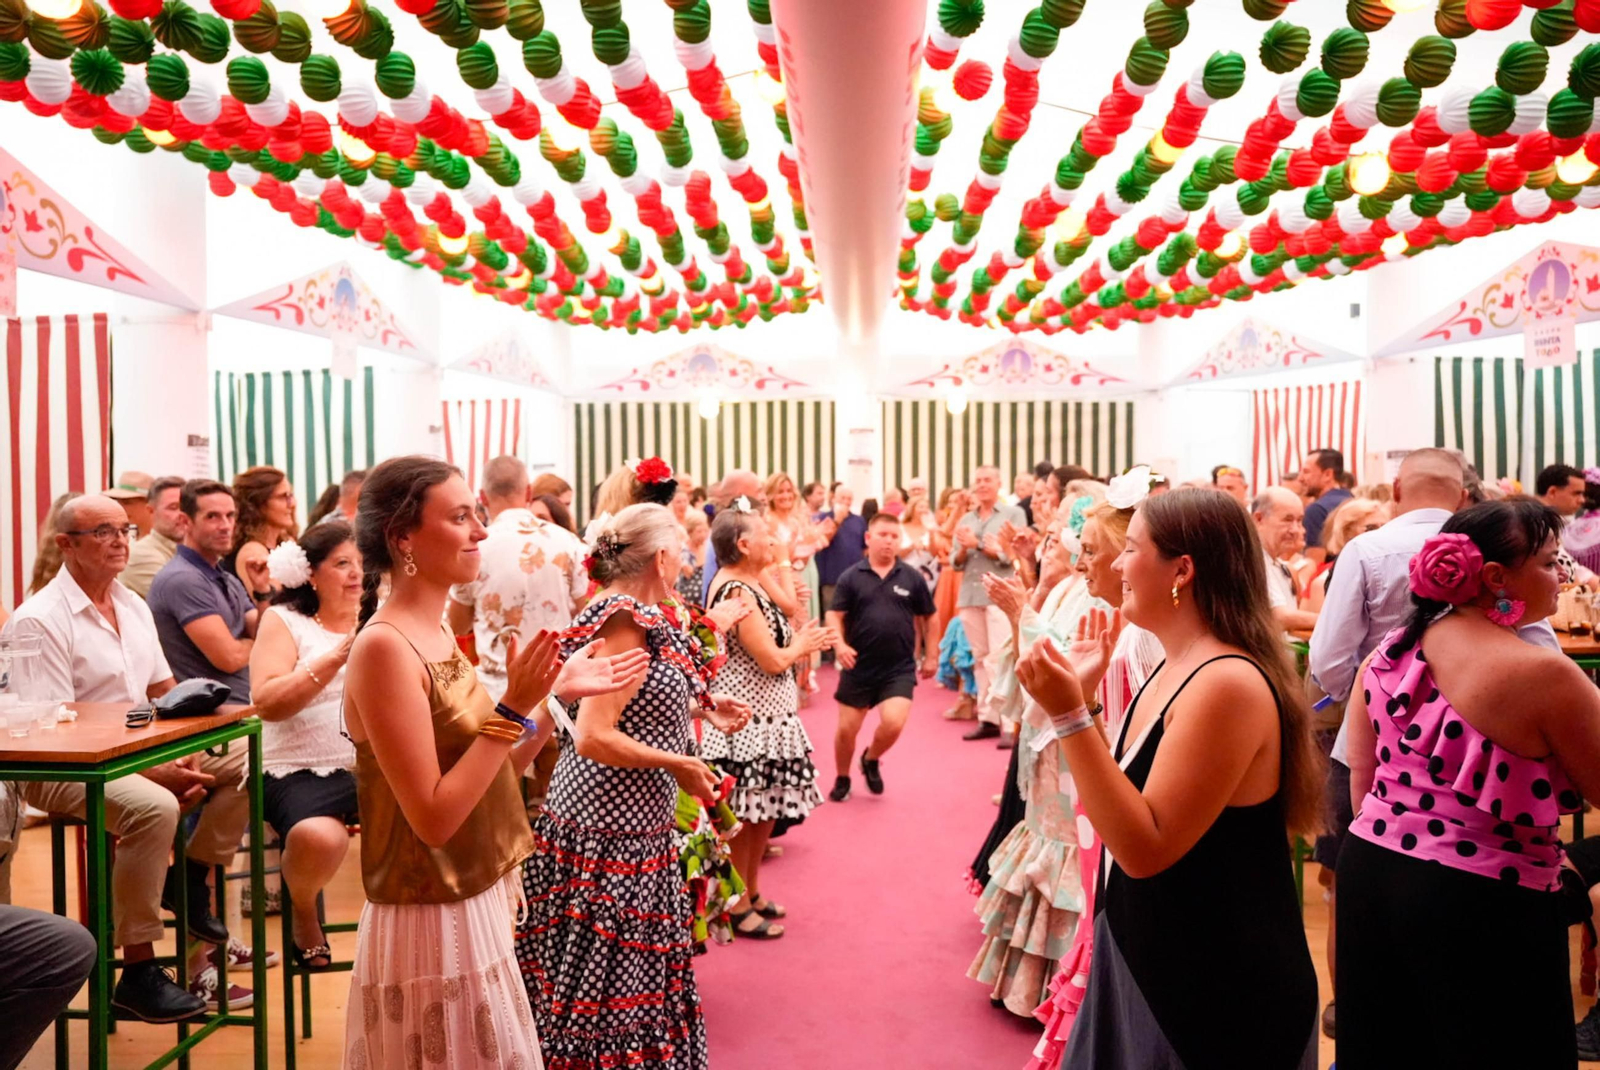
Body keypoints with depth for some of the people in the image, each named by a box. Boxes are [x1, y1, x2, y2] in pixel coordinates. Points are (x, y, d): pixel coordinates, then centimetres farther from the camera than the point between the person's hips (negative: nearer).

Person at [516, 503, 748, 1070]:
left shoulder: (628, 614, 8)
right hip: (609, 830, -9)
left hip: (626, 819, 9)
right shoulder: (625, 619, -19)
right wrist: (678, 763, -16)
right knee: (608, 977, 5)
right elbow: (592, 736, -24)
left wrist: (701, 706, 13)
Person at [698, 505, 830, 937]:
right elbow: (772, 659, -20)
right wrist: (801, 646, -3)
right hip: (748, 723, -10)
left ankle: (751, 894, 32)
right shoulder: (737, 591, -20)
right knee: (745, 817, 1)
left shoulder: (749, 584, 12)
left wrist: (801, 642, 0)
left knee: (765, 813, 17)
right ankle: (737, 908, 14)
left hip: (769, 716, 10)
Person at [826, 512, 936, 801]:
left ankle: (871, 760, 19)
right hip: (858, 666, 0)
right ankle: (842, 779, 33)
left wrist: (931, 656, 10)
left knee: (893, 723, -15)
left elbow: (927, 617, 9)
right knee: (846, 729, 7)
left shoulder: (912, 577, 0)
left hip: (900, 667, 0)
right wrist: (839, 644, -21)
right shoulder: (850, 576, -3)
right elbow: (835, 615, -3)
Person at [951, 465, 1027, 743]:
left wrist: (978, 543, -9)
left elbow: (1011, 554, -9)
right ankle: (988, 718, 12)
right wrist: (964, 548, -6)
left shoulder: (1013, 514, 2)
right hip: (970, 596, 5)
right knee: (980, 658, 7)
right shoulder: (965, 520, 17)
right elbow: (956, 563, 14)